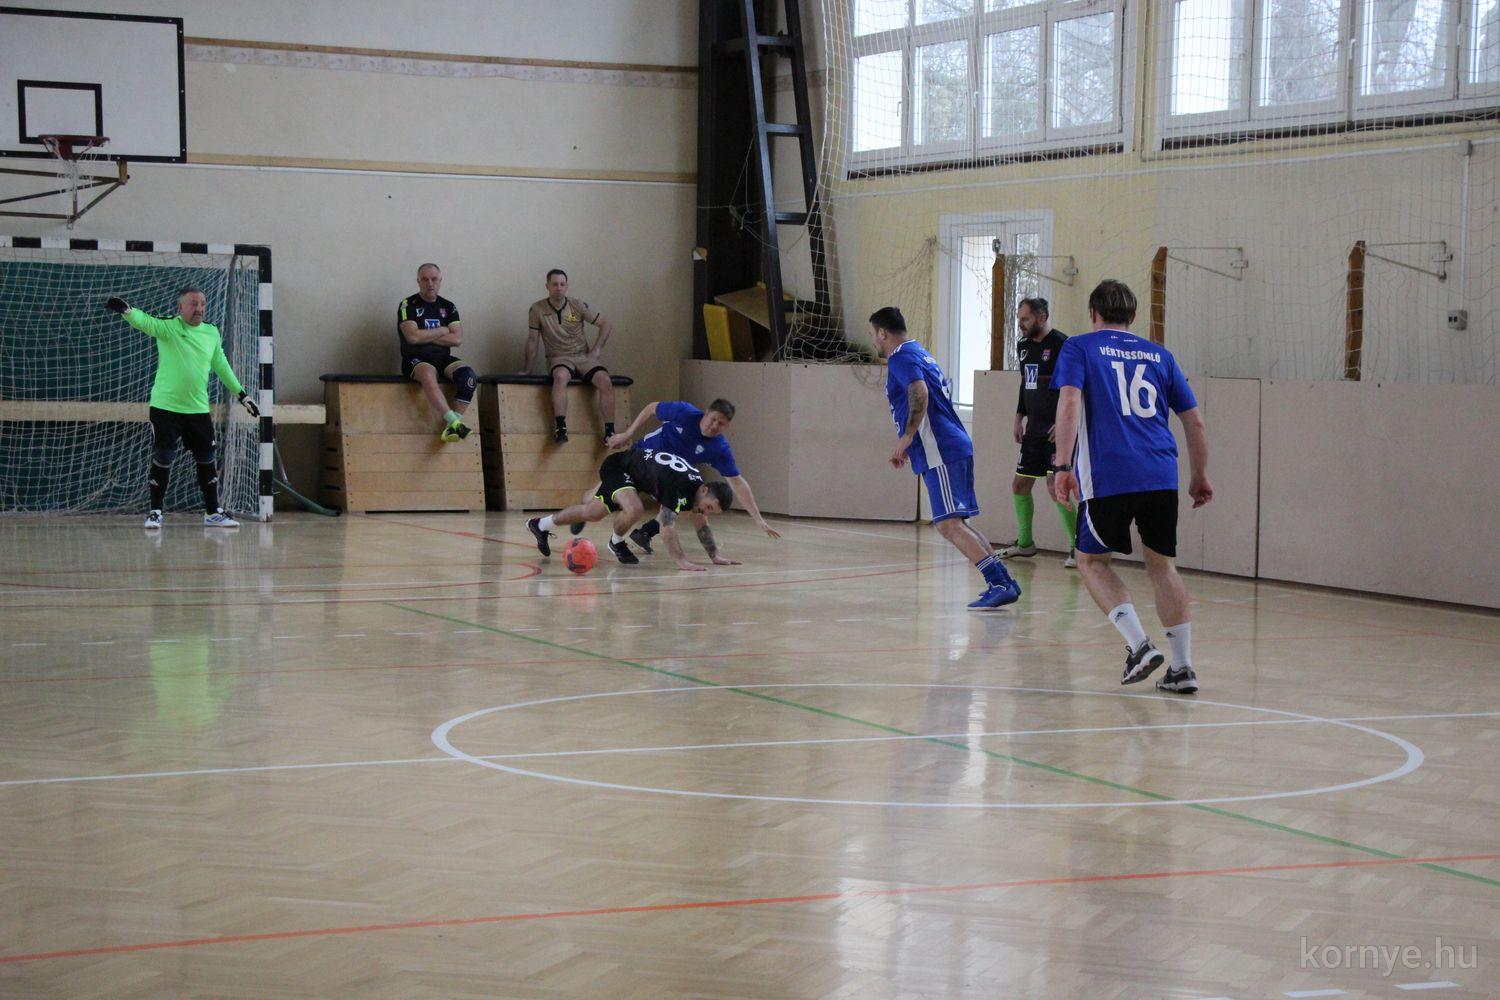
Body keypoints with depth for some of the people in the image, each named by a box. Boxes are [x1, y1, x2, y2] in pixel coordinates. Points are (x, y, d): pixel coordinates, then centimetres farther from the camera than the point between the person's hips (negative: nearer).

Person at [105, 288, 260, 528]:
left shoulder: (212, 333, 6)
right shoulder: (168, 327, -8)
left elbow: (221, 366, 18)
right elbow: (145, 322, -27)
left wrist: (242, 395, 20)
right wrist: (126, 310, -49)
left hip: (199, 409, 4)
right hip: (165, 407, -4)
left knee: (206, 461, 9)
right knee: (162, 460, -2)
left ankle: (213, 513, 20)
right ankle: (155, 512, 12)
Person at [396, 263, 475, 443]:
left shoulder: (448, 307, 14)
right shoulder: (408, 305, 2)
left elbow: (457, 339, 1)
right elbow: (413, 337, -13)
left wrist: (425, 337, -5)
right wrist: (442, 331, -1)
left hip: (442, 358, 4)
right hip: (415, 360, -4)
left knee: (467, 374, -27)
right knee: (428, 373, -39)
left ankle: (450, 427, -30)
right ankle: (454, 422, -46)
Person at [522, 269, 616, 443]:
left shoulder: (578, 306, 1)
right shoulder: (537, 309, -2)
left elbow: (607, 325, 7)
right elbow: (533, 341, 4)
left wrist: (597, 349, -3)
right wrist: (526, 371, 6)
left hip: (583, 356, 2)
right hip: (559, 358, -2)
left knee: (605, 382, -27)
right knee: (561, 377, -39)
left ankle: (609, 432, -23)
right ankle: (560, 428, -42)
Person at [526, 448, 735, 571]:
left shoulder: (697, 484, -11)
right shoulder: (678, 486, -38)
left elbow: (702, 526, 2)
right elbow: (667, 527, -42)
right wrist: (681, 561, -47)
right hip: (618, 466, -8)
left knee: (593, 513, 18)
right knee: (634, 509, -33)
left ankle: (540, 525, 38)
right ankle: (616, 542, -1)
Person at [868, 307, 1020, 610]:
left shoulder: (901, 357, -6)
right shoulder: (918, 353, 24)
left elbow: (920, 394, -23)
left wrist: (906, 437, -19)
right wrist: (908, 445, 29)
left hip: (941, 452, -10)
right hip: (955, 447, 10)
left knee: (948, 523, -15)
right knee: (957, 522, 14)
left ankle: (999, 584, -22)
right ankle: (1003, 581, 10)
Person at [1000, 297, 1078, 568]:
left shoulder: (1061, 344, -13)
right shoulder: (1024, 347, 13)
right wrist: (1020, 417, 20)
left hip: (1057, 431, -9)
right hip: (1034, 431, 9)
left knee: (1056, 487, -16)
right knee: (1020, 485, 12)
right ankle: (1024, 543, 27)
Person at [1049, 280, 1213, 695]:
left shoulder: (1079, 347, 9)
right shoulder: (1159, 355, 19)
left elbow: (1070, 403, -8)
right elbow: (1195, 422, 18)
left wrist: (1063, 466, -11)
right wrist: (1199, 477, 28)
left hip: (1108, 477, -3)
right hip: (1161, 476, 3)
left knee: (1091, 559, 14)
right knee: (1162, 565, 15)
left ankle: (1139, 644, -4)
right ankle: (1183, 668, 11)